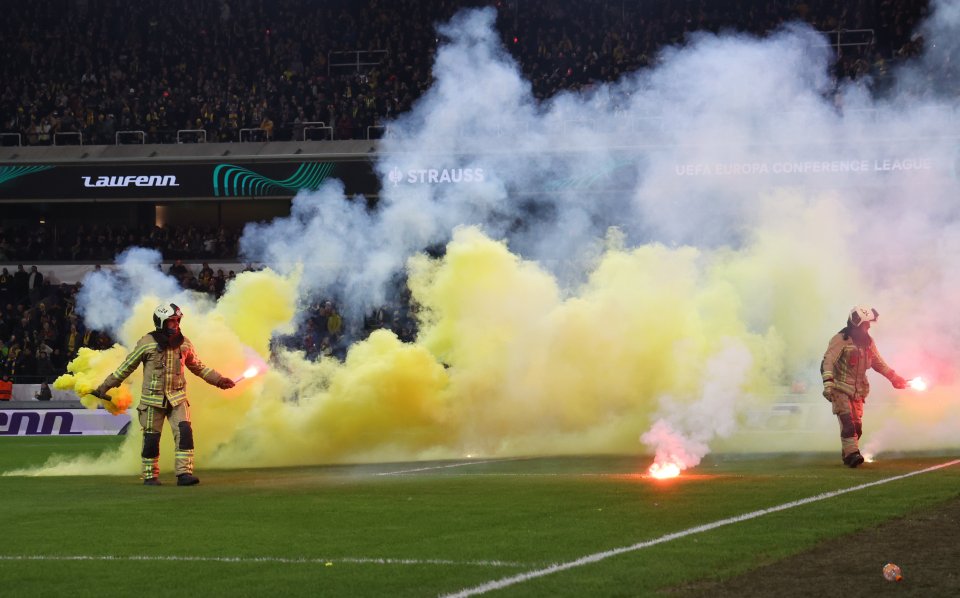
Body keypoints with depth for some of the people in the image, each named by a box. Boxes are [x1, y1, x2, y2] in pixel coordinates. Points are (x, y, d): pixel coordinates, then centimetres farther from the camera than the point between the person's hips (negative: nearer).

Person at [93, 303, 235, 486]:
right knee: (151, 438, 1)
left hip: (177, 398, 3)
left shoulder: (184, 344, 5)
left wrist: (219, 380, 17)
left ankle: (184, 473, -15)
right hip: (153, 399, -2)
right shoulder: (147, 343, -7)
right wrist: (104, 387, 2)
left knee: (184, 432, -14)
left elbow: (198, 367, 20)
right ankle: (150, 476, 15)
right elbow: (126, 368, 0)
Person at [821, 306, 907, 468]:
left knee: (857, 425, 4)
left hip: (858, 390, 7)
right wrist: (828, 382, -33)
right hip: (840, 389, -7)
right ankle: (852, 453, -26)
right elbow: (828, 361, -20)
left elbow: (878, 363, 24)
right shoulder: (840, 340, -12)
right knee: (848, 422, -19)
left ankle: (847, 454, 16)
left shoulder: (867, 342, 11)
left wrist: (894, 378, 24)